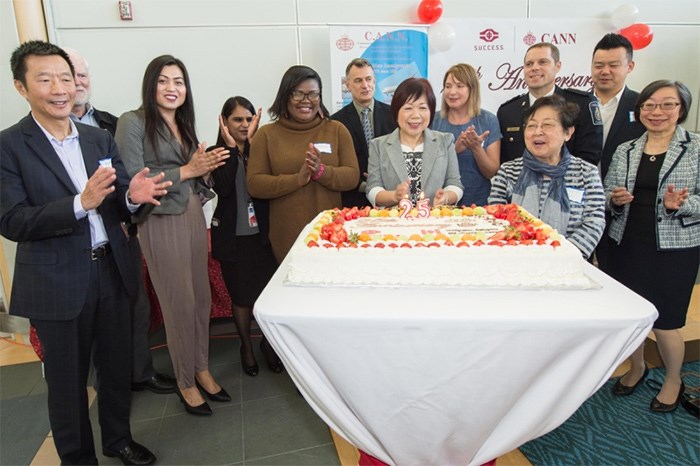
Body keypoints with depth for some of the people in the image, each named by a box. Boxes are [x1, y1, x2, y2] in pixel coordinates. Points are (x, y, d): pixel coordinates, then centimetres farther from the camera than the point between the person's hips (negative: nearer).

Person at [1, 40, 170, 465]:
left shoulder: (100, 139, 6)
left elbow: (119, 207, 5)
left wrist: (132, 196, -19)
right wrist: (80, 203, -28)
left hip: (112, 272, 4)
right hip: (57, 283, -4)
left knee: (117, 367, 19)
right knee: (67, 381, 14)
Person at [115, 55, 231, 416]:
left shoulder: (184, 126, 14)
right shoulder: (133, 122, -7)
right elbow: (134, 181, -15)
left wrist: (206, 169, -2)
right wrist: (187, 170, -16)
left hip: (193, 216, 7)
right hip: (161, 221, -7)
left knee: (202, 298, 11)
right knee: (180, 303, 2)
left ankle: (201, 369, 29)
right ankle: (185, 382, 22)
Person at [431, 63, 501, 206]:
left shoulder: (488, 120, 3)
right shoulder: (434, 120, 3)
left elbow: (492, 173, 2)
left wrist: (476, 148, -14)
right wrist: (454, 149, -17)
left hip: (478, 203, -1)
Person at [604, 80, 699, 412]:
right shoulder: (625, 151, 8)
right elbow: (607, 197, 12)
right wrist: (615, 199, -9)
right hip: (626, 245, 4)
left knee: (665, 320, 4)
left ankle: (673, 381, 32)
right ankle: (637, 367, 39)